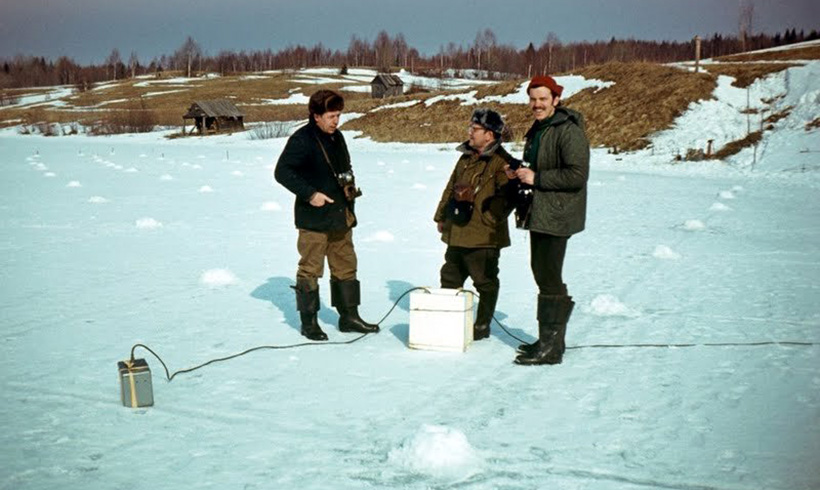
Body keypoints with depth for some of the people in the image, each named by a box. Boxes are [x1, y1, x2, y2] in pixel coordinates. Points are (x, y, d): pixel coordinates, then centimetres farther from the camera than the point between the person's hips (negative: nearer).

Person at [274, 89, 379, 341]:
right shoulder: (302, 140, -13)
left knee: (346, 267, 13)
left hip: (341, 216, 8)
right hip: (313, 218, -8)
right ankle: (309, 322, 11)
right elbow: (282, 171, -16)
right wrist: (309, 194, -21)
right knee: (310, 270, 1)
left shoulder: (337, 137, 12)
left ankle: (349, 316, 24)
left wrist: (351, 187, 6)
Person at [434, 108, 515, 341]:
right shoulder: (466, 157, 13)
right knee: (450, 278, 16)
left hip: (484, 236, -8)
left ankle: (482, 325, 16)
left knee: (485, 282, 4)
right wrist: (441, 216, 22)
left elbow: (507, 198, -19)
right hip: (456, 233, 8)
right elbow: (451, 188, 22)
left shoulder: (502, 162, -12)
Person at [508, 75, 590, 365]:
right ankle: (549, 340, 26)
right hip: (539, 214, 10)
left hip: (557, 217, -10)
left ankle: (551, 348, -3)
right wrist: (519, 174, 9)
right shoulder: (537, 131, 16)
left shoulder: (569, 132, -15)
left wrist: (536, 178, -20)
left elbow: (578, 175, -23)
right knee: (542, 274, 15)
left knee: (549, 279, -9)